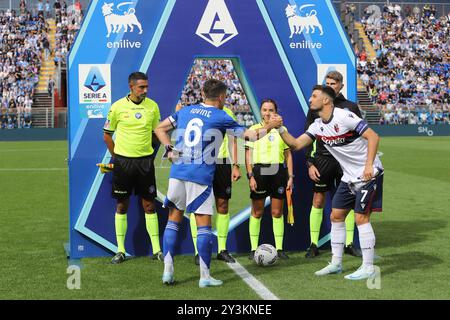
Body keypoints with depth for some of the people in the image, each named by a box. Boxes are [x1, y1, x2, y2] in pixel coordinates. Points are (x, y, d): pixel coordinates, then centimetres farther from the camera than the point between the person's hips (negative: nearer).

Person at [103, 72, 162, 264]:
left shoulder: (152, 106, 1)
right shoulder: (118, 107, -5)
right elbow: (107, 135, 5)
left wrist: (147, 152, 11)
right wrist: (117, 156, 3)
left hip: (145, 161, 1)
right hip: (123, 161, -1)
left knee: (149, 205, 3)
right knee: (122, 205, 6)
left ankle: (157, 250, 10)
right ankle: (120, 250, 14)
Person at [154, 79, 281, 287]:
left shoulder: (185, 111, 14)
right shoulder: (221, 118, 1)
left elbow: (159, 129, 20)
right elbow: (250, 135, 6)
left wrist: (169, 149, 12)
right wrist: (271, 126, 21)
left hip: (177, 173, 4)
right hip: (201, 177, -4)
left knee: (173, 221, 12)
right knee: (204, 226, 2)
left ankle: (167, 271, 7)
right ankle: (205, 277, 3)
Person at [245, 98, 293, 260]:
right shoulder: (253, 129, 4)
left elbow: (288, 155, 13)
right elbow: (248, 155, 0)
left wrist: (290, 176, 5)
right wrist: (250, 176, -9)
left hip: (278, 171, 2)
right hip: (259, 171, -2)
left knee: (277, 212, 4)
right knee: (257, 212, 0)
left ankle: (279, 248, 9)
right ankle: (253, 249, 6)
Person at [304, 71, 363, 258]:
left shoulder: (351, 107, 6)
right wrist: (309, 163, -3)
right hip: (322, 160, -1)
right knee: (318, 201, 1)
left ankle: (349, 244, 13)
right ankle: (314, 245, 9)